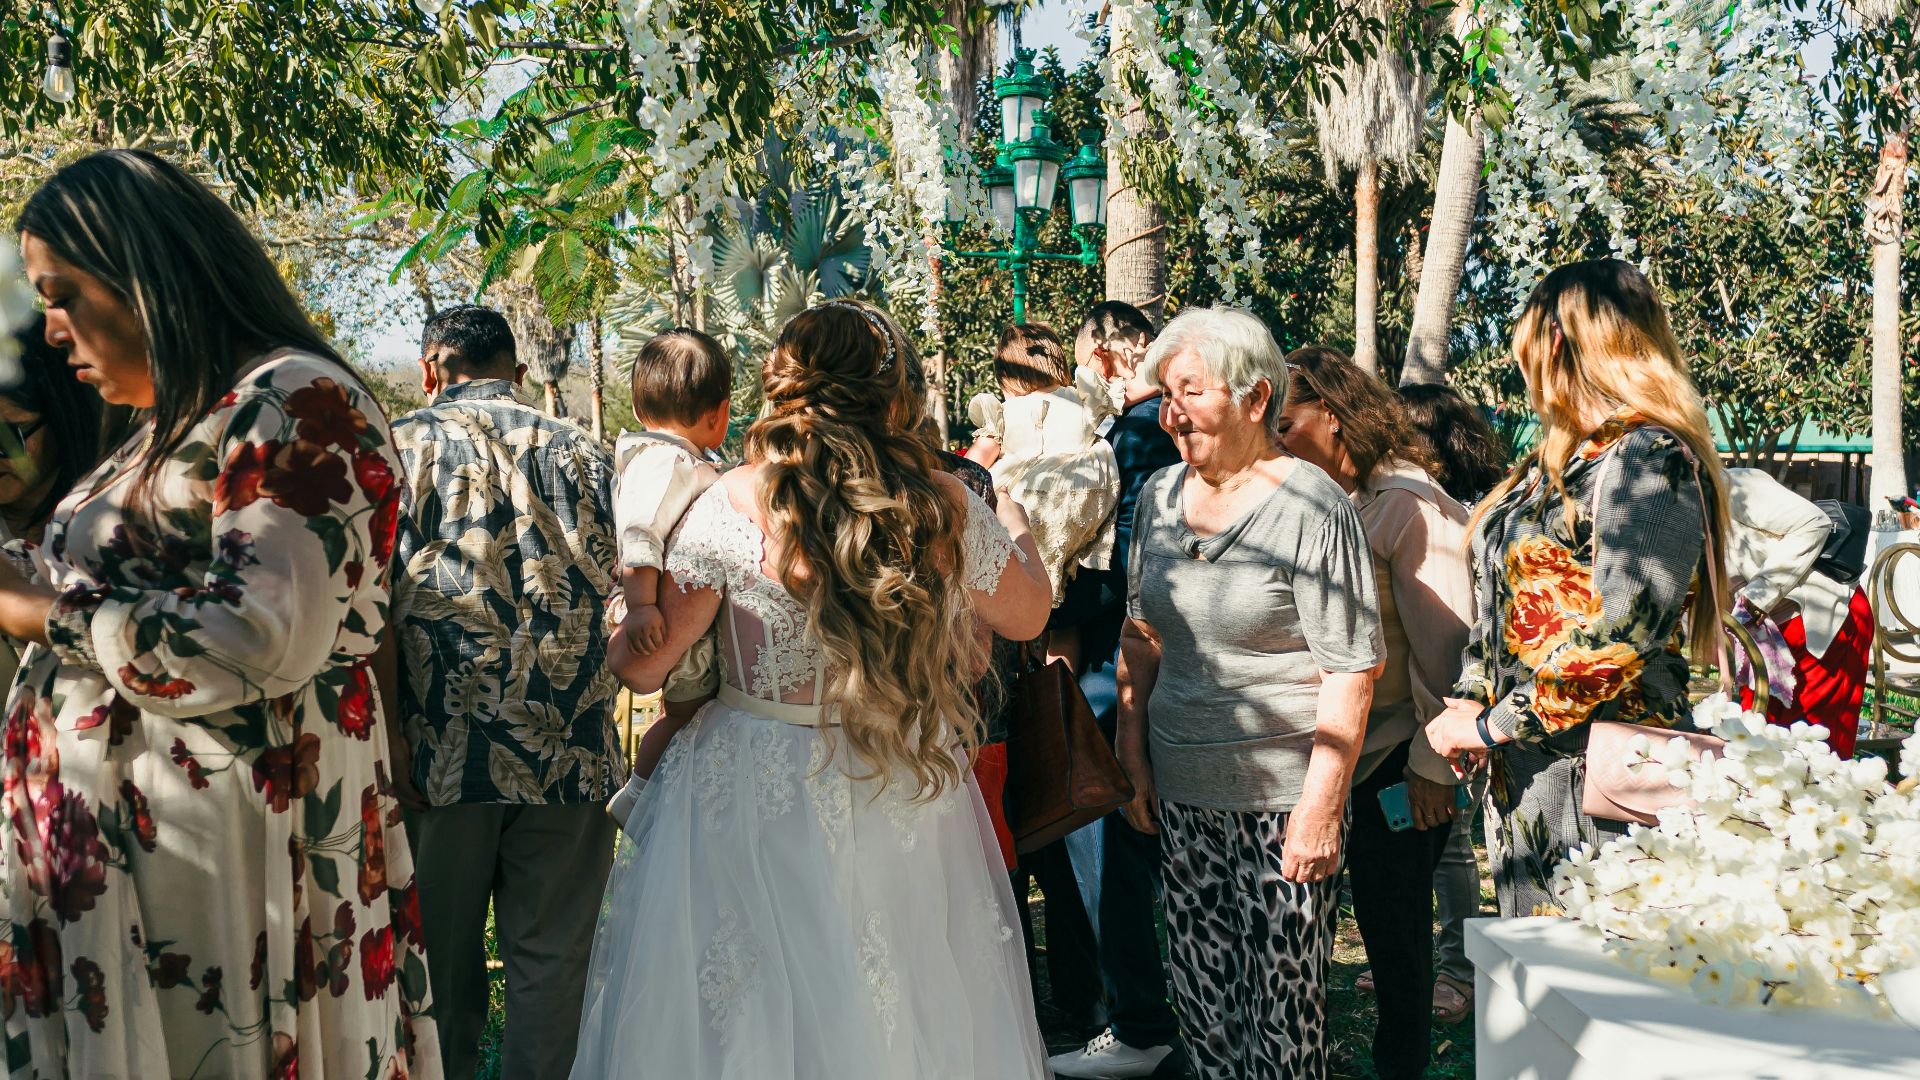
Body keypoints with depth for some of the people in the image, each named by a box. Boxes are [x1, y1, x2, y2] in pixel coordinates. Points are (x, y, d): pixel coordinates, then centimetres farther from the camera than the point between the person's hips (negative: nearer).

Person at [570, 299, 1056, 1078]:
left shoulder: (736, 503, -12)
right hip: (910, 801, 3)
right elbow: (1028, 616, 12)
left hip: (757, 795, -2)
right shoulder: (946, 508, -5)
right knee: (906, 1017, 18)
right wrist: (1013, 524, 31)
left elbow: (644, 665, -10)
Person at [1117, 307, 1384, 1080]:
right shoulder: (1159, 495, 7)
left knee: (1282, 999, 2)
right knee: (1198, 989, 12)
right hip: (1181, 791, 6)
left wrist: (1322, 804, -16)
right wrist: (1133, 750, 11)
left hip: (1280, 798, -6)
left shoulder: (1312, 509, -13)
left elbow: (1351, 671, -14)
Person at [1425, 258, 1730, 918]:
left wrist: (1494, 725, -16)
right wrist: (1468, 700, 3)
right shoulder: (1553, 461, 16)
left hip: (1602, 768, -9)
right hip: (1521, 769, 9)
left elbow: (1618, 636, -22)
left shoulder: (1649, 457, -13)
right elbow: (1496, 604, 19)